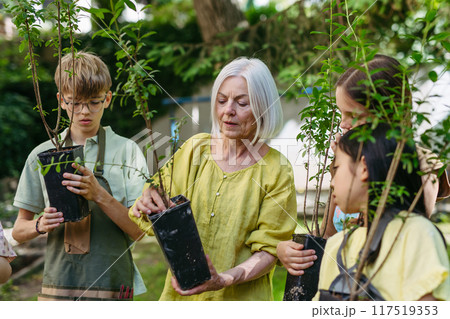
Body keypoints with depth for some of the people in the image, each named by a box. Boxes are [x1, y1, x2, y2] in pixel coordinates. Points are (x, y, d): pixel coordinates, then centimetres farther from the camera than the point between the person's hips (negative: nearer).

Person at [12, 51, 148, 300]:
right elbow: (18, 231, 12)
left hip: (111, 290, -2)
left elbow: (141, 230, -5)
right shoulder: (42, 154, 7)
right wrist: (41, 225, -10)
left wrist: (100, 195, -19)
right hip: (56, 288, 2)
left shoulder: (126, 151, 1)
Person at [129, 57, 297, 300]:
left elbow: (268, 249, -9)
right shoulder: (194, 149, -1)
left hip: (240, 298, -2)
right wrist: (149, 208, -18)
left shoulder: (277, 170, -9)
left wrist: (225, 280, -23)